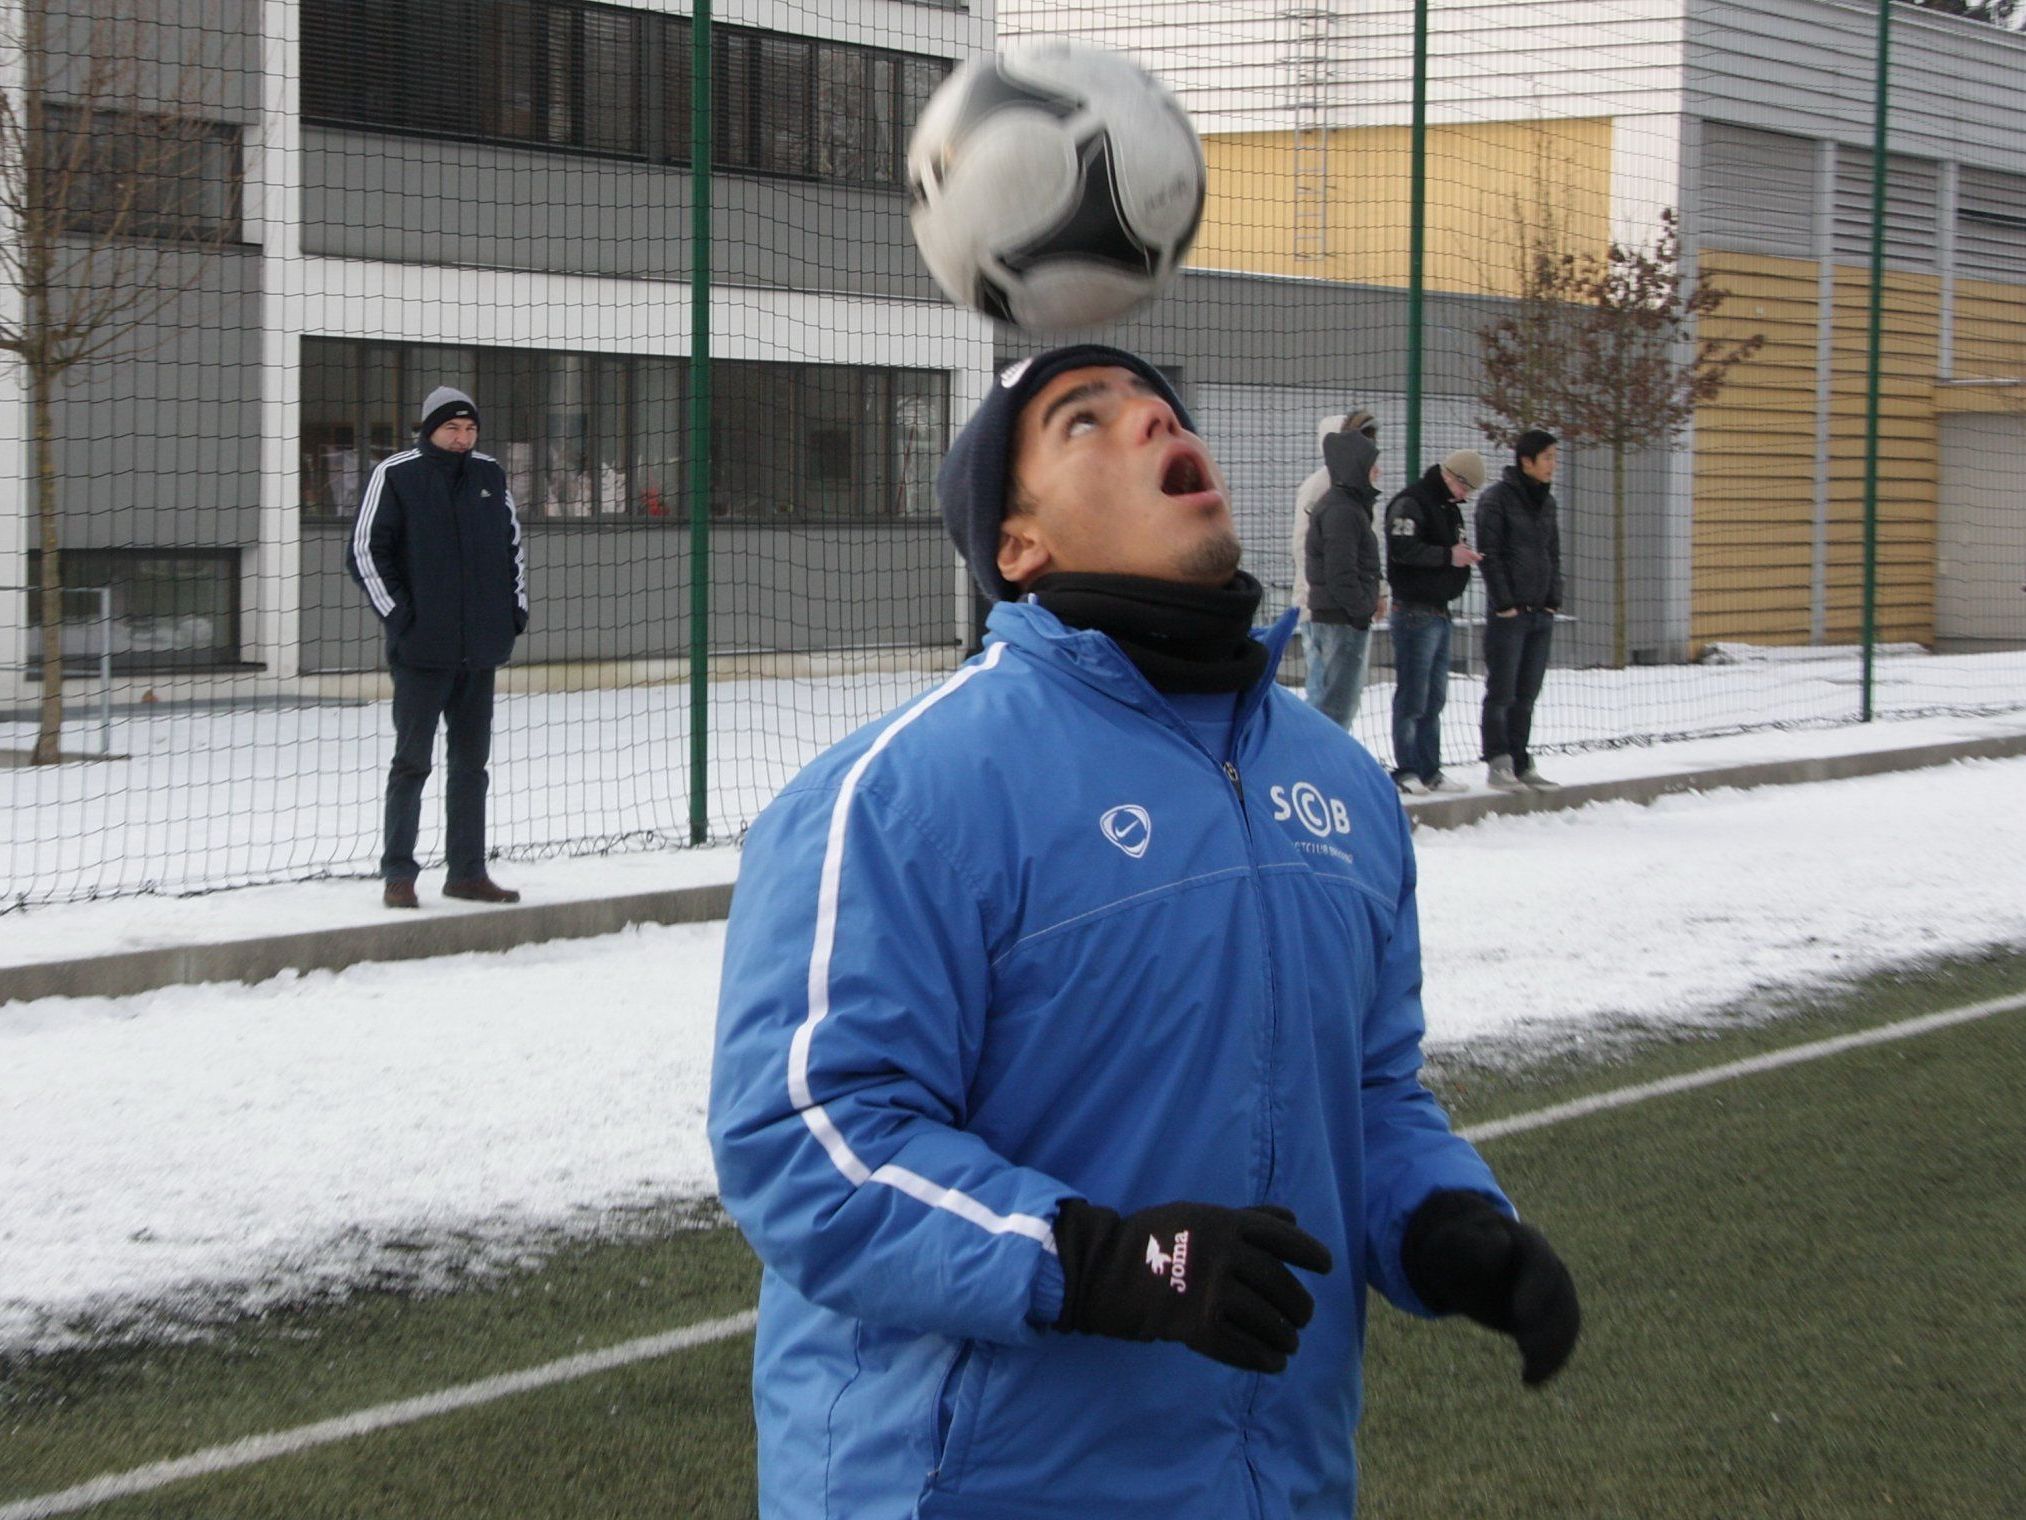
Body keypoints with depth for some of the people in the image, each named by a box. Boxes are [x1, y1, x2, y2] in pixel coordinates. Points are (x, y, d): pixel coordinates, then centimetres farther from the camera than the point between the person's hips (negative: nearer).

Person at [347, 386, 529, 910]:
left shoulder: (490, 475, 9)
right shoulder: (395, 474, -6)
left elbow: (513, 545, 20)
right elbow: (364, 551, -6)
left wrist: (516, 608, 10)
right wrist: (397, 614, -11)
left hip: (481, 649, 5)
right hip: (421, 650, -5)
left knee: (471, 763, 10)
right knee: (412, 762, -1)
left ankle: (467, 872, 17)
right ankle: (397, 873, 6)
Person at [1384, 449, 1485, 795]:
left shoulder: (1449, 508, 19)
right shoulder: (1410, 503, -12)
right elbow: (1401, 549, -24)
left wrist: (1464, 557, 4)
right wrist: (1448, 556, -24)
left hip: (1439, 612, 10)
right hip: (1415, 612, -10)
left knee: (1434, 698, 12)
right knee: (1412, 697, -7)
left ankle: (1429, 770, 17)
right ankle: (1406, 770, -2)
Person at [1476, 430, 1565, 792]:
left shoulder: (1546, 501, 15)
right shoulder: (1497, 498, -6)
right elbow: (1490, 554, -10)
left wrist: (1554, 599, 8)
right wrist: (1504, 603, -14)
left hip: (1541, 613, 7)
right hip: (1509, 613, -7)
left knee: (1526, 695, 9)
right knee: (1502, 693, -5)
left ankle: (1521, 764, 14)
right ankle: (1498, 764, -1)